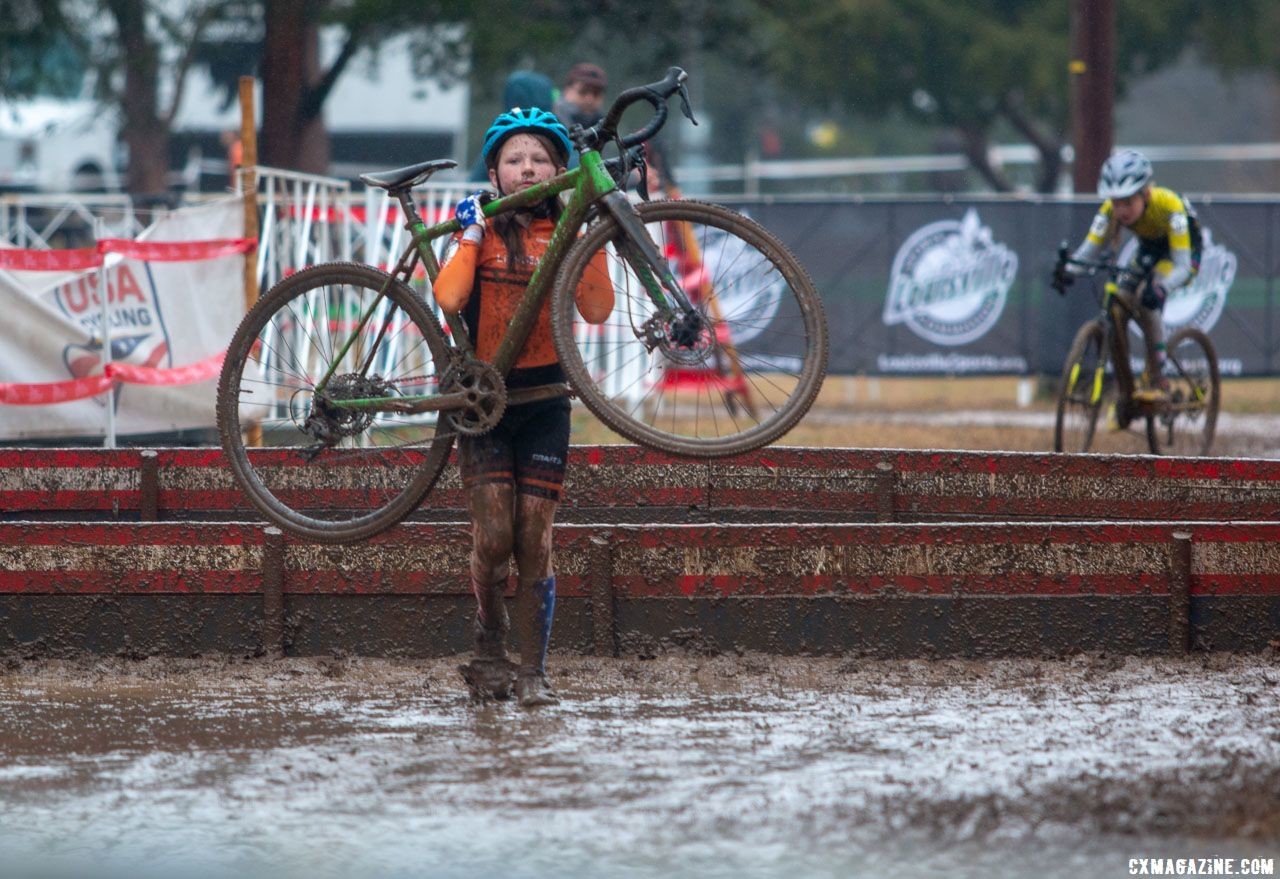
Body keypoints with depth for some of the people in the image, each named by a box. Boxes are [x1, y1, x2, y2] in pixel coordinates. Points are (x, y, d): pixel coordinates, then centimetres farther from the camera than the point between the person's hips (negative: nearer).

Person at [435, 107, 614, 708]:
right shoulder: (484, 231, 5)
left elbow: (596, 309, -8)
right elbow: (448, 297, -13)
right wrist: (470, 235, -10)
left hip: (543, 398, 1)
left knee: (534, 544, -1)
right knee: (493, 537, -10)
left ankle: (533, 673, 3)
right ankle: (489, 651, 9)